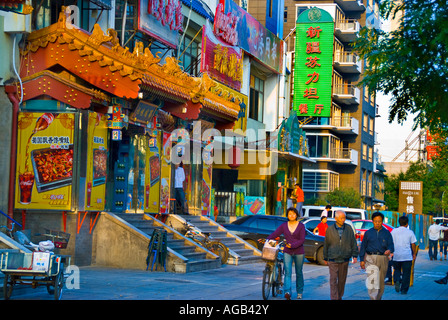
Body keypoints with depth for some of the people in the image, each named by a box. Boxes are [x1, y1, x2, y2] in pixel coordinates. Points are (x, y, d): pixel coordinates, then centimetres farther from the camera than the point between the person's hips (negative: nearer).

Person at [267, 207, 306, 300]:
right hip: (287, 252, 1)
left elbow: (302, 240, -9)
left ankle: (300, 292, 25)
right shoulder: (284, 226, 5)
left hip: (299, 252, -1)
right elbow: (274, 234, 0)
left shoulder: (301, 226, -3)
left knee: (299, 273, 9)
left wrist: (292, 245, -20)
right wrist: (267, 240, -16)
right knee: (288, 272, -11)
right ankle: (287, 292, -22)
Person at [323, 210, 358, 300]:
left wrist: (355, 256, -1)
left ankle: (339, 297, 27)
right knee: (333, 280, -8)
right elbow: (326, 244, 7)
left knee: (342, 280, 11)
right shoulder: (330, 230, 0)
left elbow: (354, 243, 7)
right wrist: (325, 258, 11)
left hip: (344, 260, 2)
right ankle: (334, 298, -9)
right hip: (333, 260, -2)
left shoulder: (348, 229, 3)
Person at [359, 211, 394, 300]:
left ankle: (378, 298, 24)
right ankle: (373, 298, -25)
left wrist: (389, 250, -24)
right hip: (371, 258, -2)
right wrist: (361, 260, 1)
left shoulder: (386, 233, 9)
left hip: (383, 259, 2)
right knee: (373, 280, -18)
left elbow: (391, 245, 0)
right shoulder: (368, 233, 7)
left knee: (381, 282, 10)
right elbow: (363, 246, 8)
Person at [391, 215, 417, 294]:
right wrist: (414, 254, 14)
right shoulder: (410, 232, -2)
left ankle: (397, 281, -9)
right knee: (406, 273, 6)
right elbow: (413, 244, 2)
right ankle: (404, 289, 5)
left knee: (397, 269, 19)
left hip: (396, 255, 2)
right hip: (407, 256, -2)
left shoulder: (394, 231, 1)